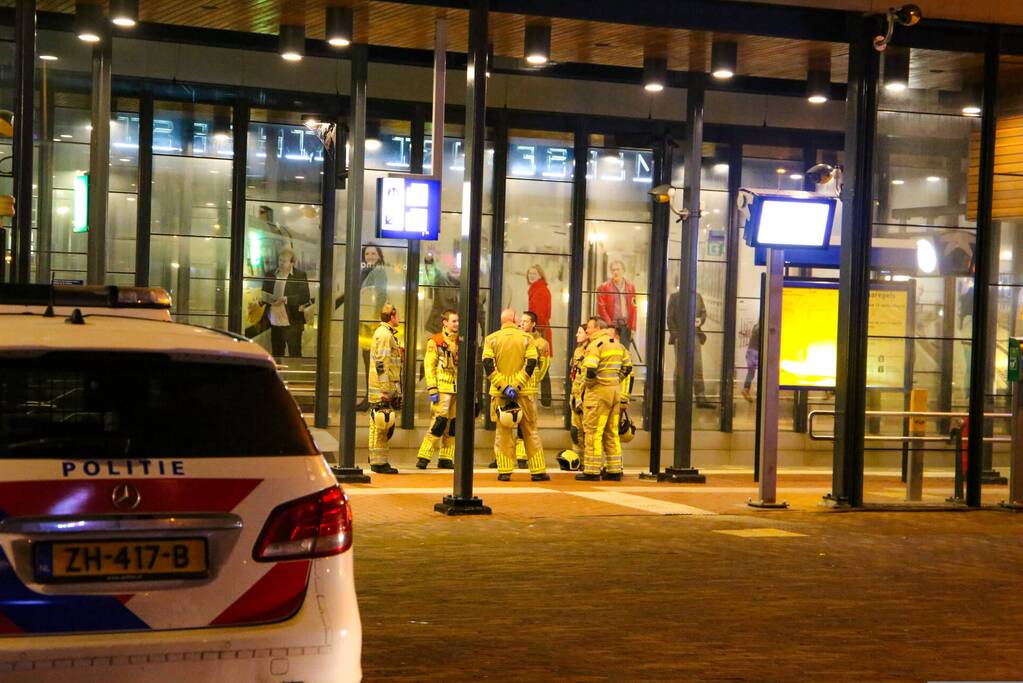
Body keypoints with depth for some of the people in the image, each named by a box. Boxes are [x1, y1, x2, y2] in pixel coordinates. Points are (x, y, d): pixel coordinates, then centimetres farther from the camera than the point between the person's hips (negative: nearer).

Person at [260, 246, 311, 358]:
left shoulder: (300, 275, -3)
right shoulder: (271, 274, 11)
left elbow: (305, 297, -10)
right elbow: (264, 294, 18)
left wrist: (286, 299, -21)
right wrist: (269, 299, -6)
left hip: (292, 324, -5)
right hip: (274, 323, 5)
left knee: (294, 355, -4)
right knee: (276, 354, 12)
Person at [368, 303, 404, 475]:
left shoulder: (387, 334, 20)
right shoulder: (384, 334, -13)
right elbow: (381, 363, -19)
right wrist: (385, 389, -22)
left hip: (387, 389, 10)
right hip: (383, 389, -10)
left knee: (384, 427, 14)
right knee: (382, 425, -7)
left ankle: (376, 458, 19)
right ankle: (379, 462, -5)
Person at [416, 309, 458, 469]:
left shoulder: (459, 342, 16)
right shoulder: (435, 342, -3)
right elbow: (429, 366, -7)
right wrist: (432, 390, -15)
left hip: (457, 389, 6)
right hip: (442, 388, -6)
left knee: (453, 424, 5)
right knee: (440, 421, -14)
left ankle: (446, 458, 12)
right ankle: (423, 457, -9)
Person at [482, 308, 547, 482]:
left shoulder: (491, 339, 4)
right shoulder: (526, 338, 2)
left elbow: (488, 365, -7)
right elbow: (531, 364, -9)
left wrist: (503, 386, -10)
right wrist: (516, 385, -12)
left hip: (500, 394, 0)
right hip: (524, 392, 0)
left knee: (503, 432, 6)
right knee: (530, 431, 8)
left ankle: (504, 471, 2)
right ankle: (538, 471, 9)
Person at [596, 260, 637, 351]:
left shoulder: (631, 287, 12)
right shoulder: (604, 288, 3)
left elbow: (633, 309, 10)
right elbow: (601, 309, -1)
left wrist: (633, 328, 3)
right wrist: (609, 325, -8)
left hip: (626, 327, 2)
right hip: (612, 327, -2)